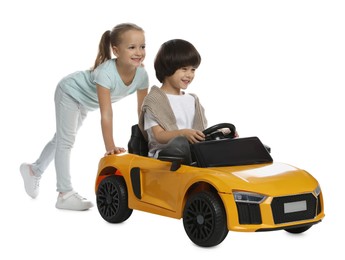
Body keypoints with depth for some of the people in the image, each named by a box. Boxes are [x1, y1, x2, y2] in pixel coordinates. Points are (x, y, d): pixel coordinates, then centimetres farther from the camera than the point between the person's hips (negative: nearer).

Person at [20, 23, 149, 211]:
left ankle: (34, 170, 38)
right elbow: (106, 113, -46)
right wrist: (110, 147, -49)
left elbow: (142, 110, -16)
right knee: (65, 140, -10)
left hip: (85, 101, 7)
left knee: (62, 139, 20)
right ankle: (65, 194, -6)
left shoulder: (141, 74, -26)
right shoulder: (105, 73, -44)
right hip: (70, 92, -7)